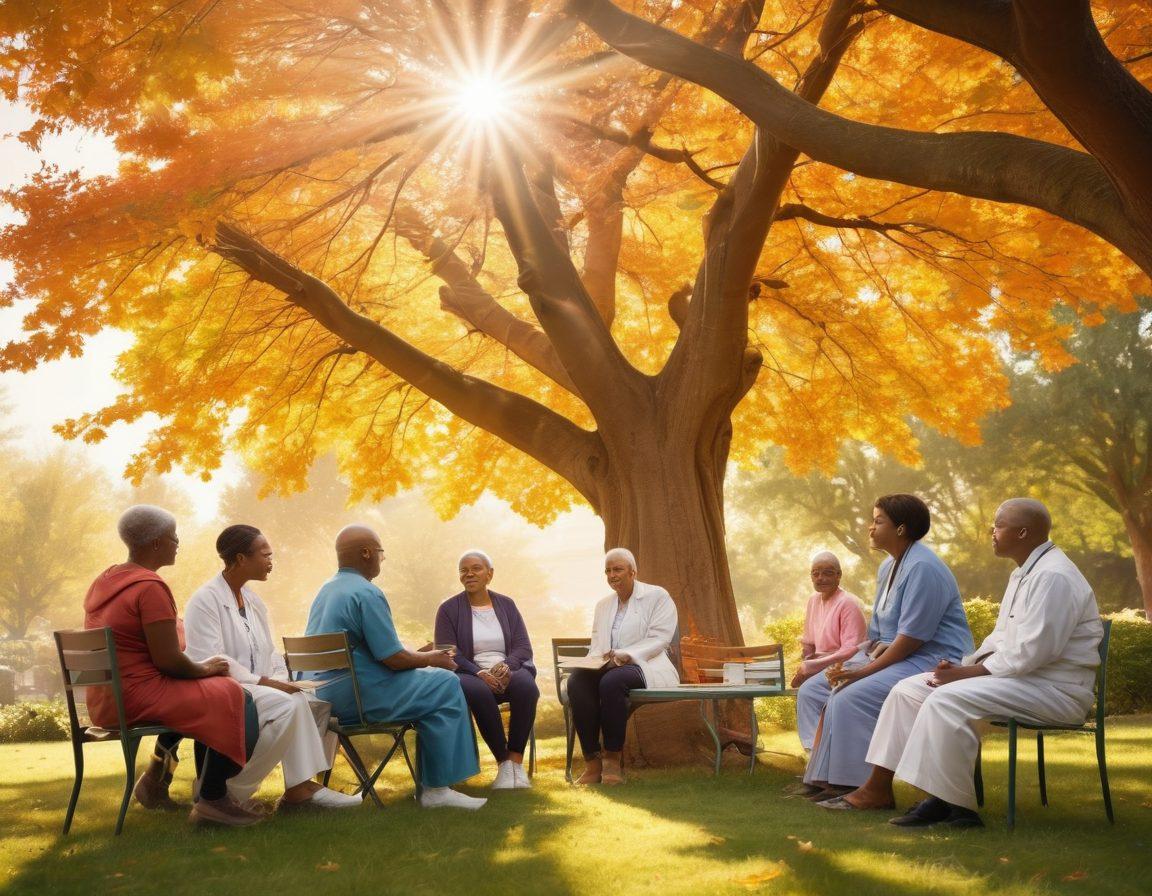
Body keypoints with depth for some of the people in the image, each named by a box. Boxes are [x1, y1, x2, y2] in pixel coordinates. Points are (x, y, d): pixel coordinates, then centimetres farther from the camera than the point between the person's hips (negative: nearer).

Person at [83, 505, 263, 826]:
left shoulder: (103, 581, 11)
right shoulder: (150, 587, -18)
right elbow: (167, 660, -21)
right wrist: (205, 668, -2)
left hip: (104, 701, 10)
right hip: (138, 696, -10)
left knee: (191, 695, 29)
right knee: (233, 700, -4)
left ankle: (158, 773, 21)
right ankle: (212, 799, 0)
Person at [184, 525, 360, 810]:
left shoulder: (254, 602, 17)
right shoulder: (205, 601, -9)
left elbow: (271, 654, 17)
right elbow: (209, 661, -19)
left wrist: (279, 680, -6)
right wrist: (262, 682, -22)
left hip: (261, 688, 8)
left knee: (322, 701, -10)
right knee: (290, 703, -31)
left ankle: (301, 786, -12)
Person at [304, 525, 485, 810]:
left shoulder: (327, 590, 16)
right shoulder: (366, 593, -15)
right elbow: (393, 659, -17)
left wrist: (420, 655, 22)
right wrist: (429, 659, 2)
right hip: (358, 694, -10)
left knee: (429, 684, 20)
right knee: (446, 685, -3)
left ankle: (432, 780, 19)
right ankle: (437, 788, -3)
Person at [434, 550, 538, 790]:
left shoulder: (506, 605, 14)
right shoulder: (449, 609, 7)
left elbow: (523, 648, 7)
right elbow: (448, 654, -4)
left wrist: (506, 666, -16)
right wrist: (479, 673, -21)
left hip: (508, 671, 2)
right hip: (469, 675, -2)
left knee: (526, 685, -33)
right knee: (478, 691, -38)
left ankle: (516, 758, -23)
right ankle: (503, 761, -25)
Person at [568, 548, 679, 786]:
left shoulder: (657, 596, 6)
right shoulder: (603, 605, 25)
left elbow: (659, 639, -7)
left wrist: (624, 655, -20)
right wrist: (598, 659, -7)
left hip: (645, 666, -5)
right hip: (606, 667, 5)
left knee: (611, 680, -39)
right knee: (577, 679, -29)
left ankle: (614, 758, -25)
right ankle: (592, 761, -29)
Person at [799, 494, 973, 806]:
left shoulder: (923, 568, -17)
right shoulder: (888, 567, 16)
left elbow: (912, 638, -22)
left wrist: (864, 671, -20)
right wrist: (847, 663, 1)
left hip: (932, 661, -11)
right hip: (891, 653, 11)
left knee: (850, 698, -29)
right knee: (814, 689, 3)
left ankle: (856, 786, -20)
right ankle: (822, 777, 1)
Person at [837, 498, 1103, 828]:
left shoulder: (1052, 577, -17)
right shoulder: (1023, 574, 18)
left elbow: (1032, 652, -24)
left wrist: (966, 673, -18)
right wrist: (962, 666, 3)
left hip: (1055, 688, -10)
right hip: (1017, 676, 10)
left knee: (948, 699, -30)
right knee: (909, 690, 1)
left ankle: (956, 807, -21)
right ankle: (879, 784, -5)